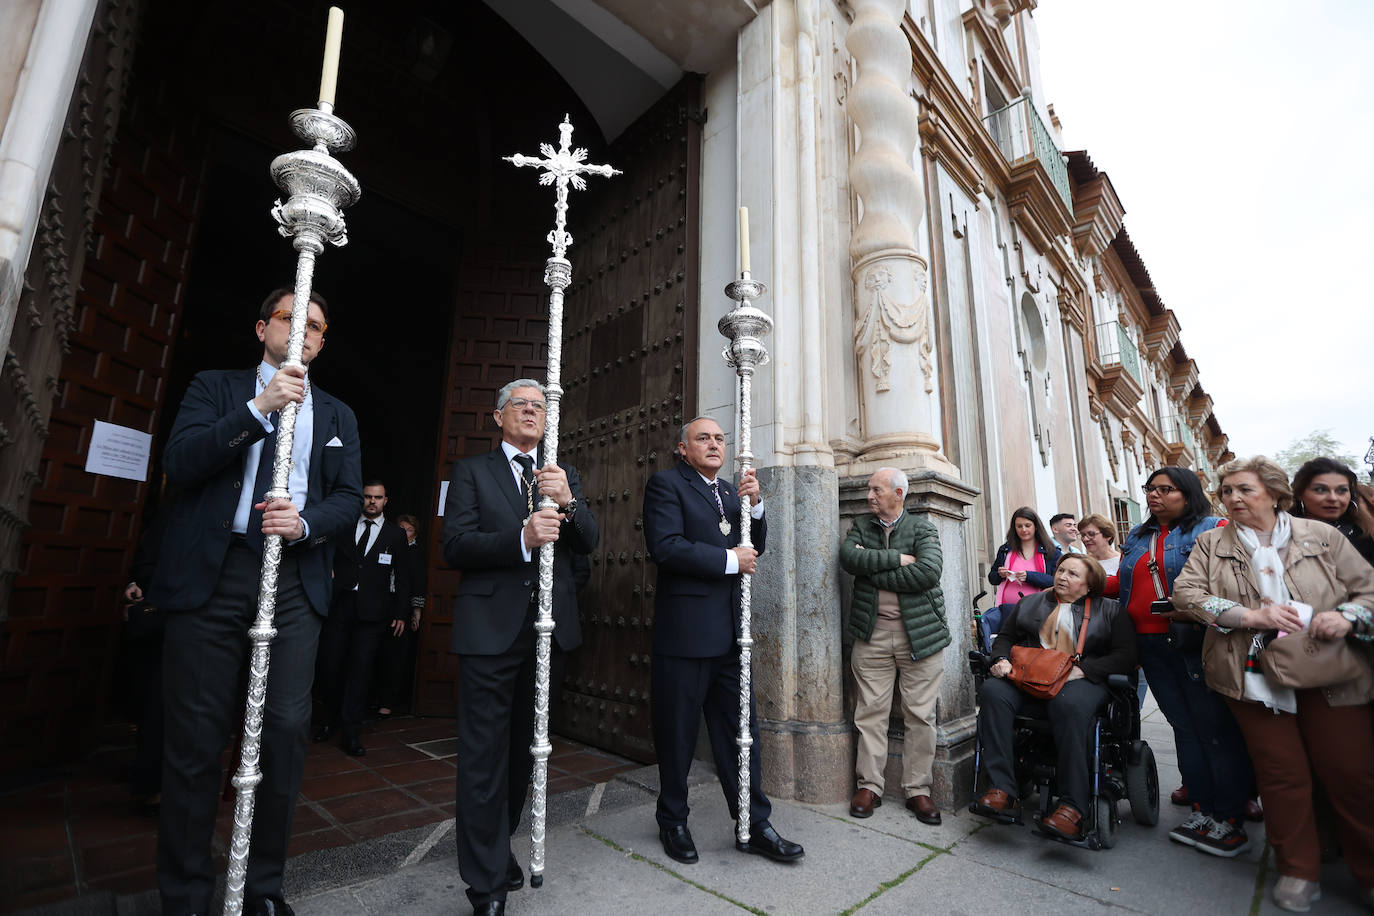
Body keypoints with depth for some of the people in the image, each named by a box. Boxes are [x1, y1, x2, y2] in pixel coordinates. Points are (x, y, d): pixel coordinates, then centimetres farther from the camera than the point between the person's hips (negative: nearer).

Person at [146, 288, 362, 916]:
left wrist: (306, 523, -11)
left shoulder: (337, 415, 17)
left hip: (296, 582, 2)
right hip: (210, 576, -1)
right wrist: (259, 407, -12)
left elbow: (349, 498, 9)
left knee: (287, 728, 0)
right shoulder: (216, 387, 13)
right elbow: (179, 461, -3)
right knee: (195, 734, 3)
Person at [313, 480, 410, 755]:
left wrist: (401, 613, 2)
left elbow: (402, 577, 5)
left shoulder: (396, 534, 5)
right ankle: (329, 719, 27)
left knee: (361, 668, -1)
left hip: (372, 610, -1)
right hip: (340, 604, 2)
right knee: (330, 663, 4)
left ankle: (351, 731, 9)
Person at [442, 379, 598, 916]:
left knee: (524, 748, 18)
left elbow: (588, 543, 1)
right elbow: (454, 546, -9)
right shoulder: (472, 471, 3)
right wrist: (521, 538, -24)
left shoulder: (565, 477, 12)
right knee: (484, 755, 1)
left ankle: (498, 845, 39)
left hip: (550, 628, 4)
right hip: (491, 630, -4)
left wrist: (567, 502, -19)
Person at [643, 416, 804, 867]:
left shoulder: (730, 491, 16)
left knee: (741, 732, 13)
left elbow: (754, 547, 15)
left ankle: (755, 825, 27)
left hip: (730, 633, 6)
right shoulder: (666, 484, -6)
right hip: (685, 631, -6)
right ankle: (673, 823, 31)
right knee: (677, 734, 10)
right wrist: (729, 560, -14)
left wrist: (755, 503, -2)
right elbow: (666, 546, -20)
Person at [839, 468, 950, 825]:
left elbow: (929, 571, -15)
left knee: (920, 715, 5)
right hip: (872, 633, 2)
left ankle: (917, 790, 20)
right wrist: (896, 559, -15)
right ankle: (869, 785, 18)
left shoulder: (922, 528, 3)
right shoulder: (860, 526, 11)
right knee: (871, 711, 5)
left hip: (919, 632, -1)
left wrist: (872, 570, -12)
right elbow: (848, 557, -9)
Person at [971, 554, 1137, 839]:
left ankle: (1072, 806, -34)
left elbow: (1125, 655, 5)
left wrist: (1082, 669, -11)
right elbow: (1005, 637, 23)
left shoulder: (1109, 610, 17)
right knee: (992, 691, -30)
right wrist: (1002, 660, 0)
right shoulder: (1030, 603, 26)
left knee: (1069, 705, -39)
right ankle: (1001, 790, -31)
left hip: (1081, 680, -3)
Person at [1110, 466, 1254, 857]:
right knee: (1184, 727, 13)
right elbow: (1123, 583, 20)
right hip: (1152, 647, 6)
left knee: (1216, 728, 1)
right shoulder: (1136, 538, 16)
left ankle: (1229, 821, 13)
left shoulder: (1212, 529, -2)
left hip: (1195, 644, -6)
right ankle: (1202, 810, 22)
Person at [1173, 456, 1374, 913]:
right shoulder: (1211, 544, 4)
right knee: (1283, 773, 6)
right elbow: (1185, 592, -6)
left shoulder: (1320, 535, 6)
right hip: (1254, 677, 0)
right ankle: (1298, 871, 23)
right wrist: (1251, 616, -17)